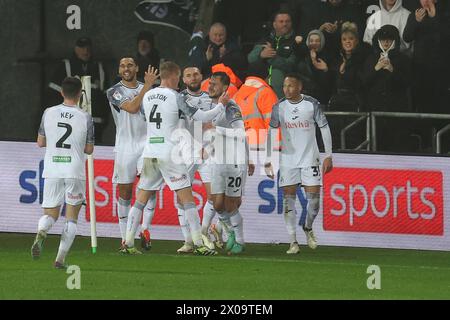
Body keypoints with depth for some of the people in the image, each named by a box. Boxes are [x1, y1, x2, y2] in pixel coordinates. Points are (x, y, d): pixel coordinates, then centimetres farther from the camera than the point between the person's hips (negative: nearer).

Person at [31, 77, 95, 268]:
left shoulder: (49, 113, 1)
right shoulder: (85, 118, -4)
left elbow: (40, 142, 10)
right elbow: (89, 149, 4)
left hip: (51, 171, 2)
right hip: (75, 172, -2)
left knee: (50, 214, 9)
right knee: (71, 218, 7)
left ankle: (41, 232, -25)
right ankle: (61, 258, -3)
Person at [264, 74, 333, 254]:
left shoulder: (312, 104, -5)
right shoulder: (279, 107, -1)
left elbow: (324, 129, 2)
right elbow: (270, 133, 6)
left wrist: (328, 156, -1)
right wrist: (268, 160, 2)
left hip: (310, 158, -1)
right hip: (288, 159, 1)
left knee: (314, 197, -4)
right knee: (288, 199, -5)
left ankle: (308, 228, 25)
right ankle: (293, 242, -1)